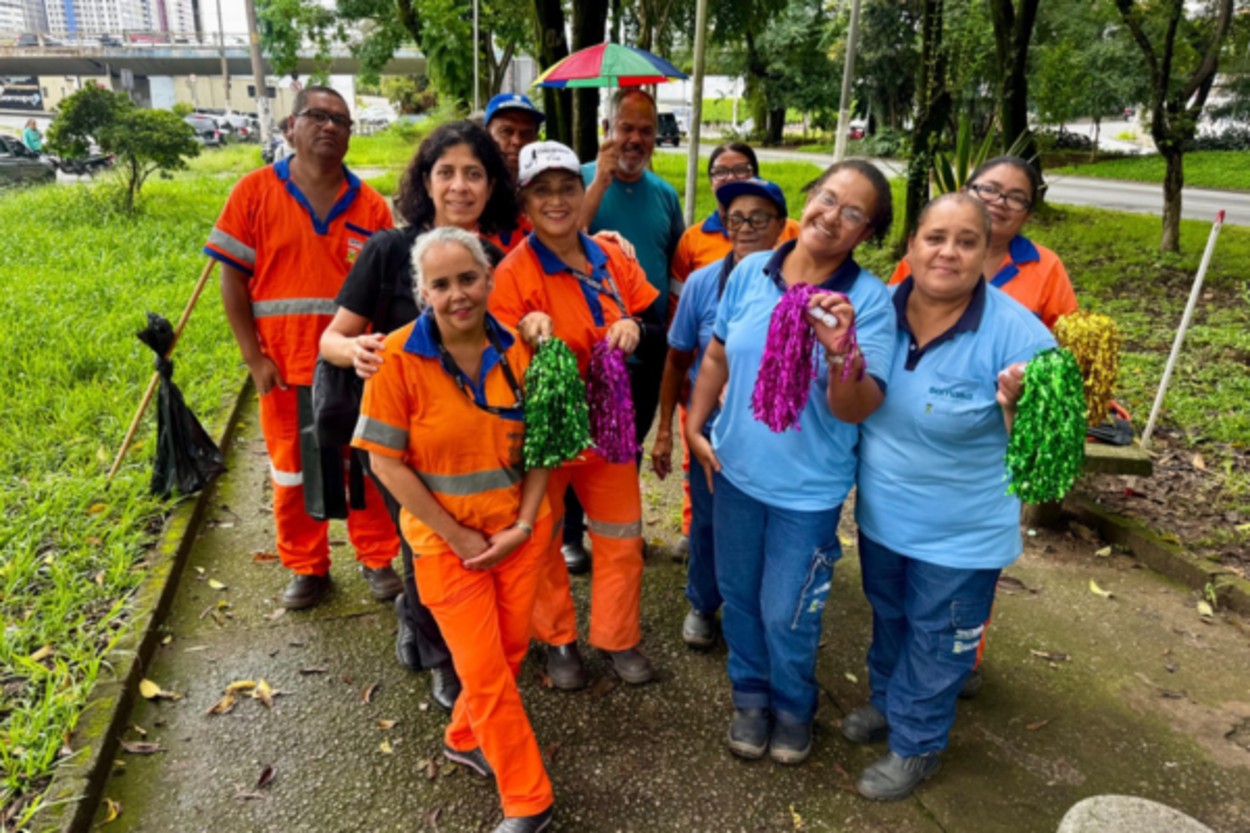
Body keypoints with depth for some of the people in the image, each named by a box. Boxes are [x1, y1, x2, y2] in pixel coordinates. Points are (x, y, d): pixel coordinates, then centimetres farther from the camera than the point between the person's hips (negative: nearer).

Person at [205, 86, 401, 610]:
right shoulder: (256, 192, -1)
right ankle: (306, 568, 30)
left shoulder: (369, 205, 2)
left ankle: (378, 560, 28)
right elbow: (232, 277, -2)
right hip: (285, 369, 0)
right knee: (292, 472, 13)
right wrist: (253, 357, -7)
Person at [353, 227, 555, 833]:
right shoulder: (398, 357, -17)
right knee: (484, 669, 4)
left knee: (510, 651, 16)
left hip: (520, 530, 4)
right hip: (446, 539, -3)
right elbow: (386, 462, -14)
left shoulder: (515, 350, -6)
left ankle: (464, 739, 45)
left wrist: (524, 523, -9)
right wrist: (459, 538, -13)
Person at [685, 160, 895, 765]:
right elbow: (717, 356, 7)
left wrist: (841, 351, -38)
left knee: (786, 615, 11)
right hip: (735, 469, 4)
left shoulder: (870, 300, -15)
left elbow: (856, 410, -20)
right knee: (739, 596, 20)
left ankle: (793, 706, 42)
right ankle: (751, 694, 46)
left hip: (808, 488, -3)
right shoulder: (750, 272, -5)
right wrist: (695, 427, 2)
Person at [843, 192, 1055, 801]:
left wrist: (1018, 408, -40)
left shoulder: (1015, 334, -23)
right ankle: (886, 700, 53)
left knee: (936, 640, 16)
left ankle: (915, 744, 40)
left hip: (962, 533, -4)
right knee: (887, 616, 27)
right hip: (881, 511, 5)